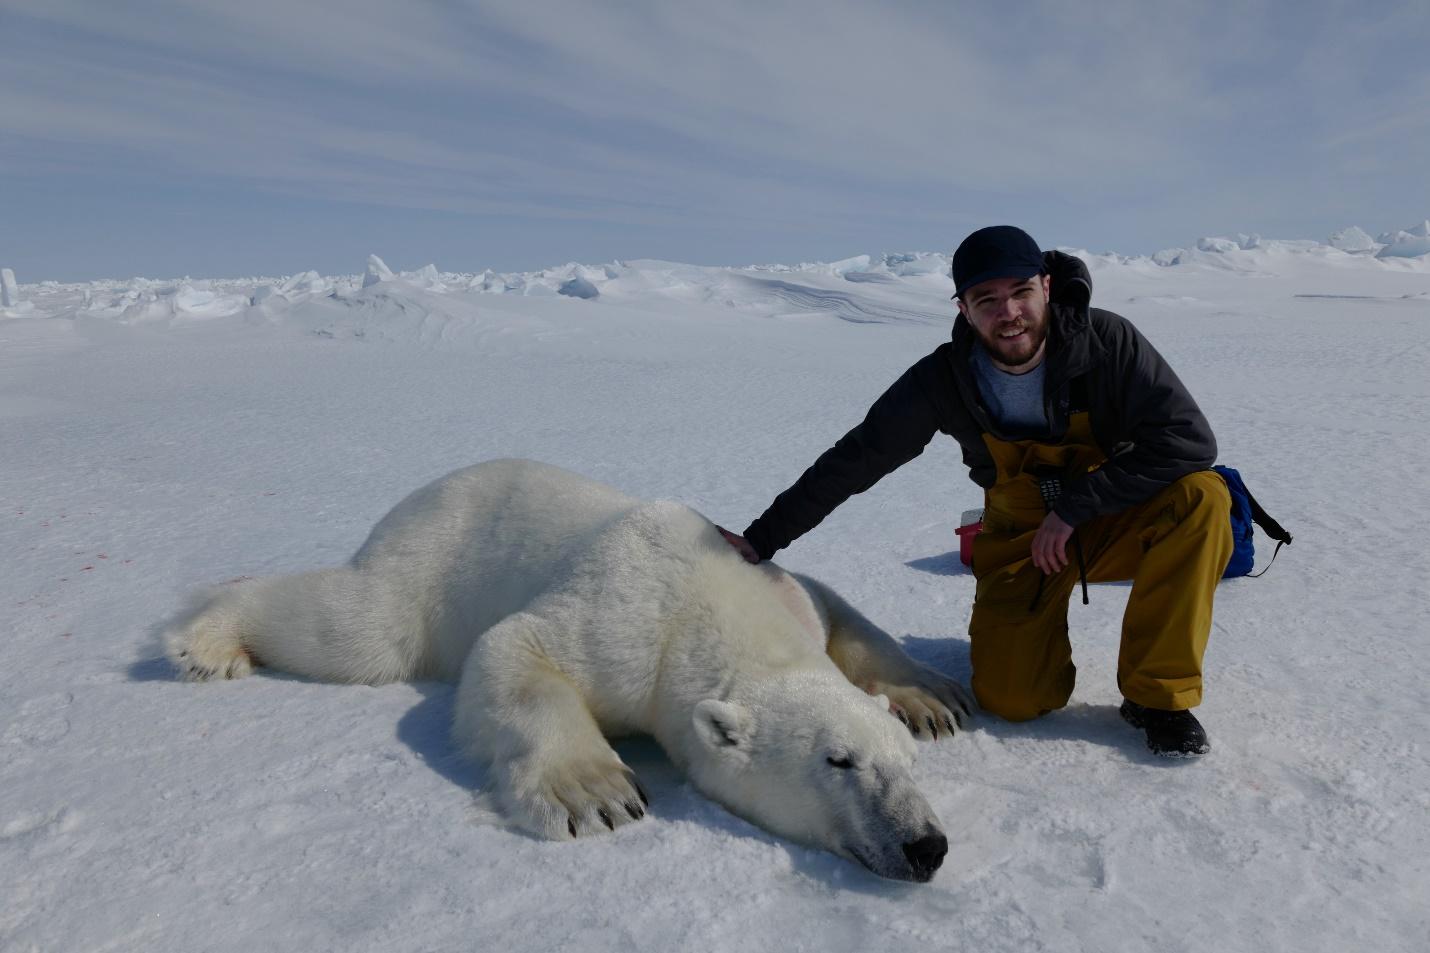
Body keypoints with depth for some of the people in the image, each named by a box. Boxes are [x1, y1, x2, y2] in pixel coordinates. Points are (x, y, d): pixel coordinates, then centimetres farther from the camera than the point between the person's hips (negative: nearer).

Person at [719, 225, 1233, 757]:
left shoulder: (1107, 340, -20)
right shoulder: (942, 380, -18)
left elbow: (1189, 440, -23)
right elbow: (854, 461, -11)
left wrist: (1075, 505, -26)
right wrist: (760, 541, -10)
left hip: (1113, 520, 1)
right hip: (1023, 540, 0)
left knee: (1201, 496, -31)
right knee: (1012, 700, -16)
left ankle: (1159, 693, -14)